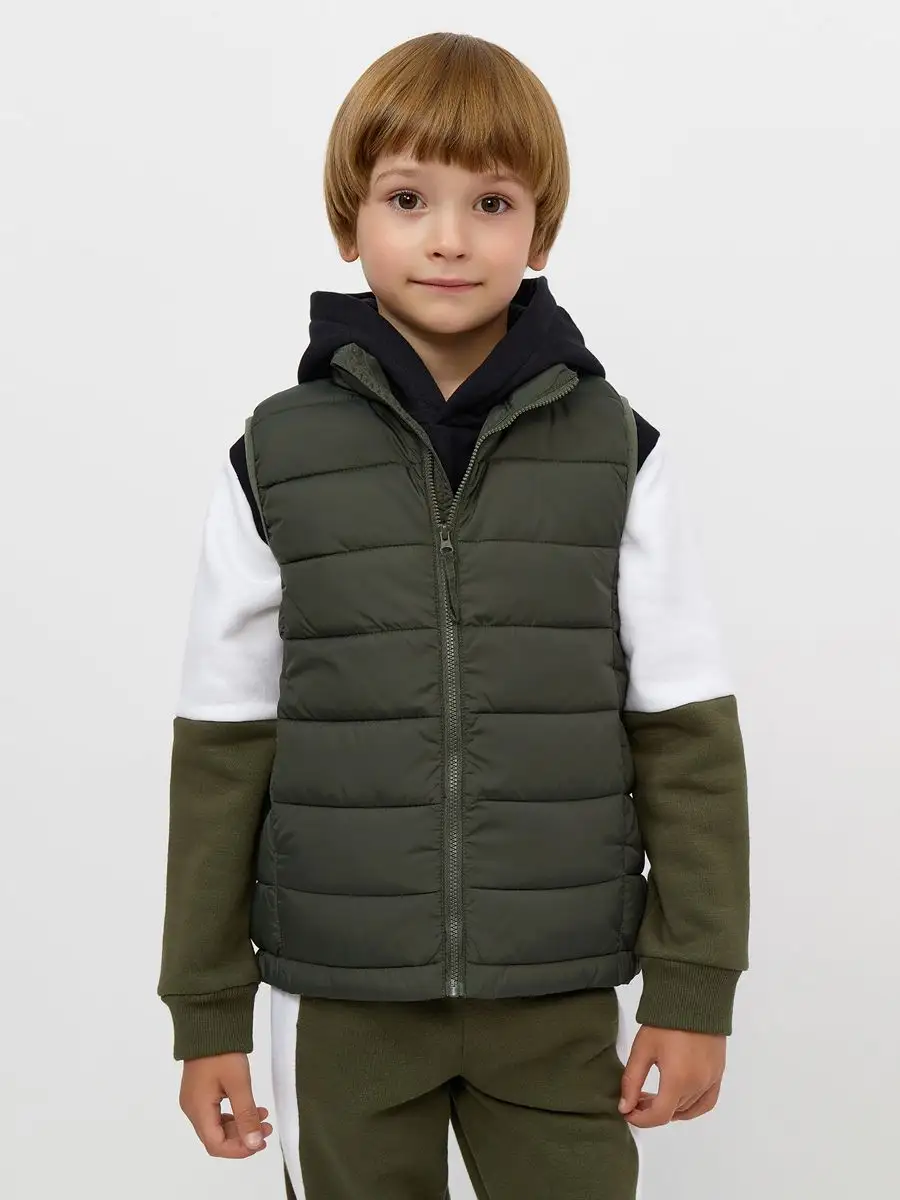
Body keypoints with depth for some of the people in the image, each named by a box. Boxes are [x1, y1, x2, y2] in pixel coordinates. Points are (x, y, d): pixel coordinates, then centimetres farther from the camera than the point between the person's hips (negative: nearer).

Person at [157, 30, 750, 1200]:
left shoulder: (618, 455, -5)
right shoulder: (274, 460, -5)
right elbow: (225, 753, 0)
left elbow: (686, 737, -1)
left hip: (559, 998, 0)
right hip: (342, 998, 0)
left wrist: (694, 986, -2)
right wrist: (206, 1007, 2)